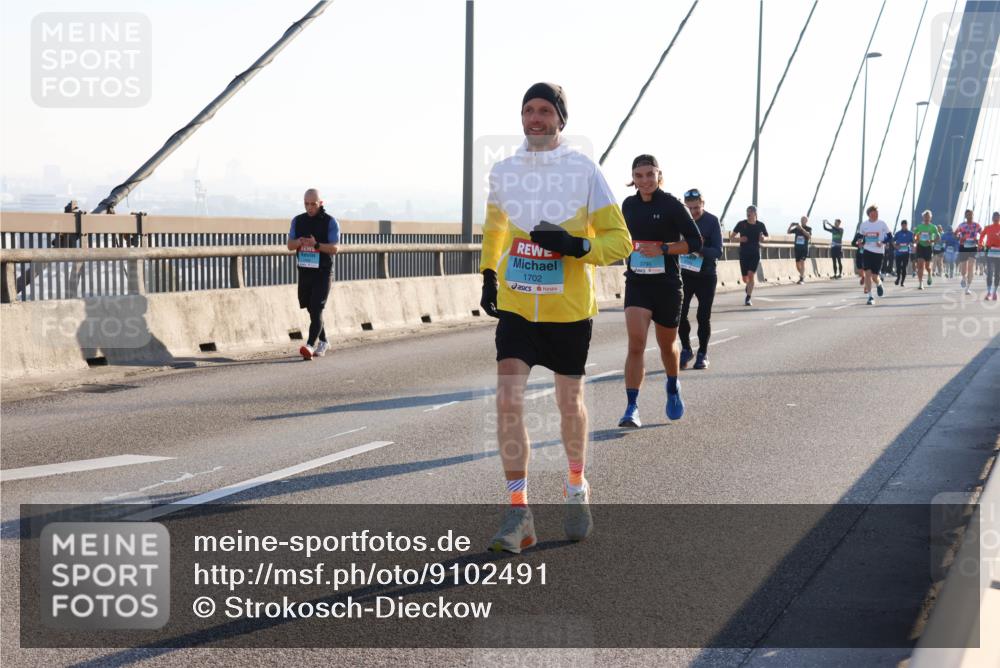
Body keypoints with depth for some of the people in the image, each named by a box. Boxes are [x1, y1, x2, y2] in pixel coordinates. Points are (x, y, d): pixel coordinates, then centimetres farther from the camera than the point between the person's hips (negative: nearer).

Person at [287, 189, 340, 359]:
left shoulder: (330, 222, -6)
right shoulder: (297, 221, 7)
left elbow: (334, 248, -12)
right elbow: (290, 245, 3)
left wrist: (315, 244, -28)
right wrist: (299, 242, -20)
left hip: (322, 272, -5)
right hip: (304, 270, 5)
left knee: (316, 309, -14)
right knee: (311, 309, 12)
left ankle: (310, 345, -24)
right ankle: (323, 342, 28)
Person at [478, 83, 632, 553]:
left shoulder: (584, 171, -7)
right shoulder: (503, 171, 4)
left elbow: (619, 241, -6)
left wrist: (575, 246, -23)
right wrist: (488, 276, 19)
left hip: (570, 308, -2)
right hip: (515, 304, 2)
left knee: (570, 403, 11)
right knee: (508, 399, -12)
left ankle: (577, 489, 36)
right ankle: (518, 512, -6)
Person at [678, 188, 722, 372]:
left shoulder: (712, 221, -8)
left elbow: (718, 252, -13)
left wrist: (700, 250, -31)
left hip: (706, 276, -2)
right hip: (684, 274, 2)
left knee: (704, 316, 3)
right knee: (680, 313, -4)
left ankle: (702, 354, 17)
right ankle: (686, 349, 15)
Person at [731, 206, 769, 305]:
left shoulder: (760, 225, -1)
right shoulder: (741, 224, -3)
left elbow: (766, 238, 13)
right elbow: (732, 237, 4)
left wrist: (763, 238, -11)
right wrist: (739, 239, -17)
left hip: (755, 253, -1)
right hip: (743, 254, 1)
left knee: (751, 275, -16)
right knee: (745, 279, 4)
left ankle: (748, 298, -7)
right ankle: (749, 287, 41)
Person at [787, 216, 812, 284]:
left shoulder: (808, 228, 1)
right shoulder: (797, 228, 10)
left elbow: (809, 236, -17)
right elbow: (788, 232, 10)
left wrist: (801, 228, -24)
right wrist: (791, 225, -8)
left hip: (804, 248, -4)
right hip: (797, 248, 4)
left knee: (802, 262, -19)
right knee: (797, 264, 7)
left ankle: (801, 279, -19)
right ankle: (803, 275, 32)